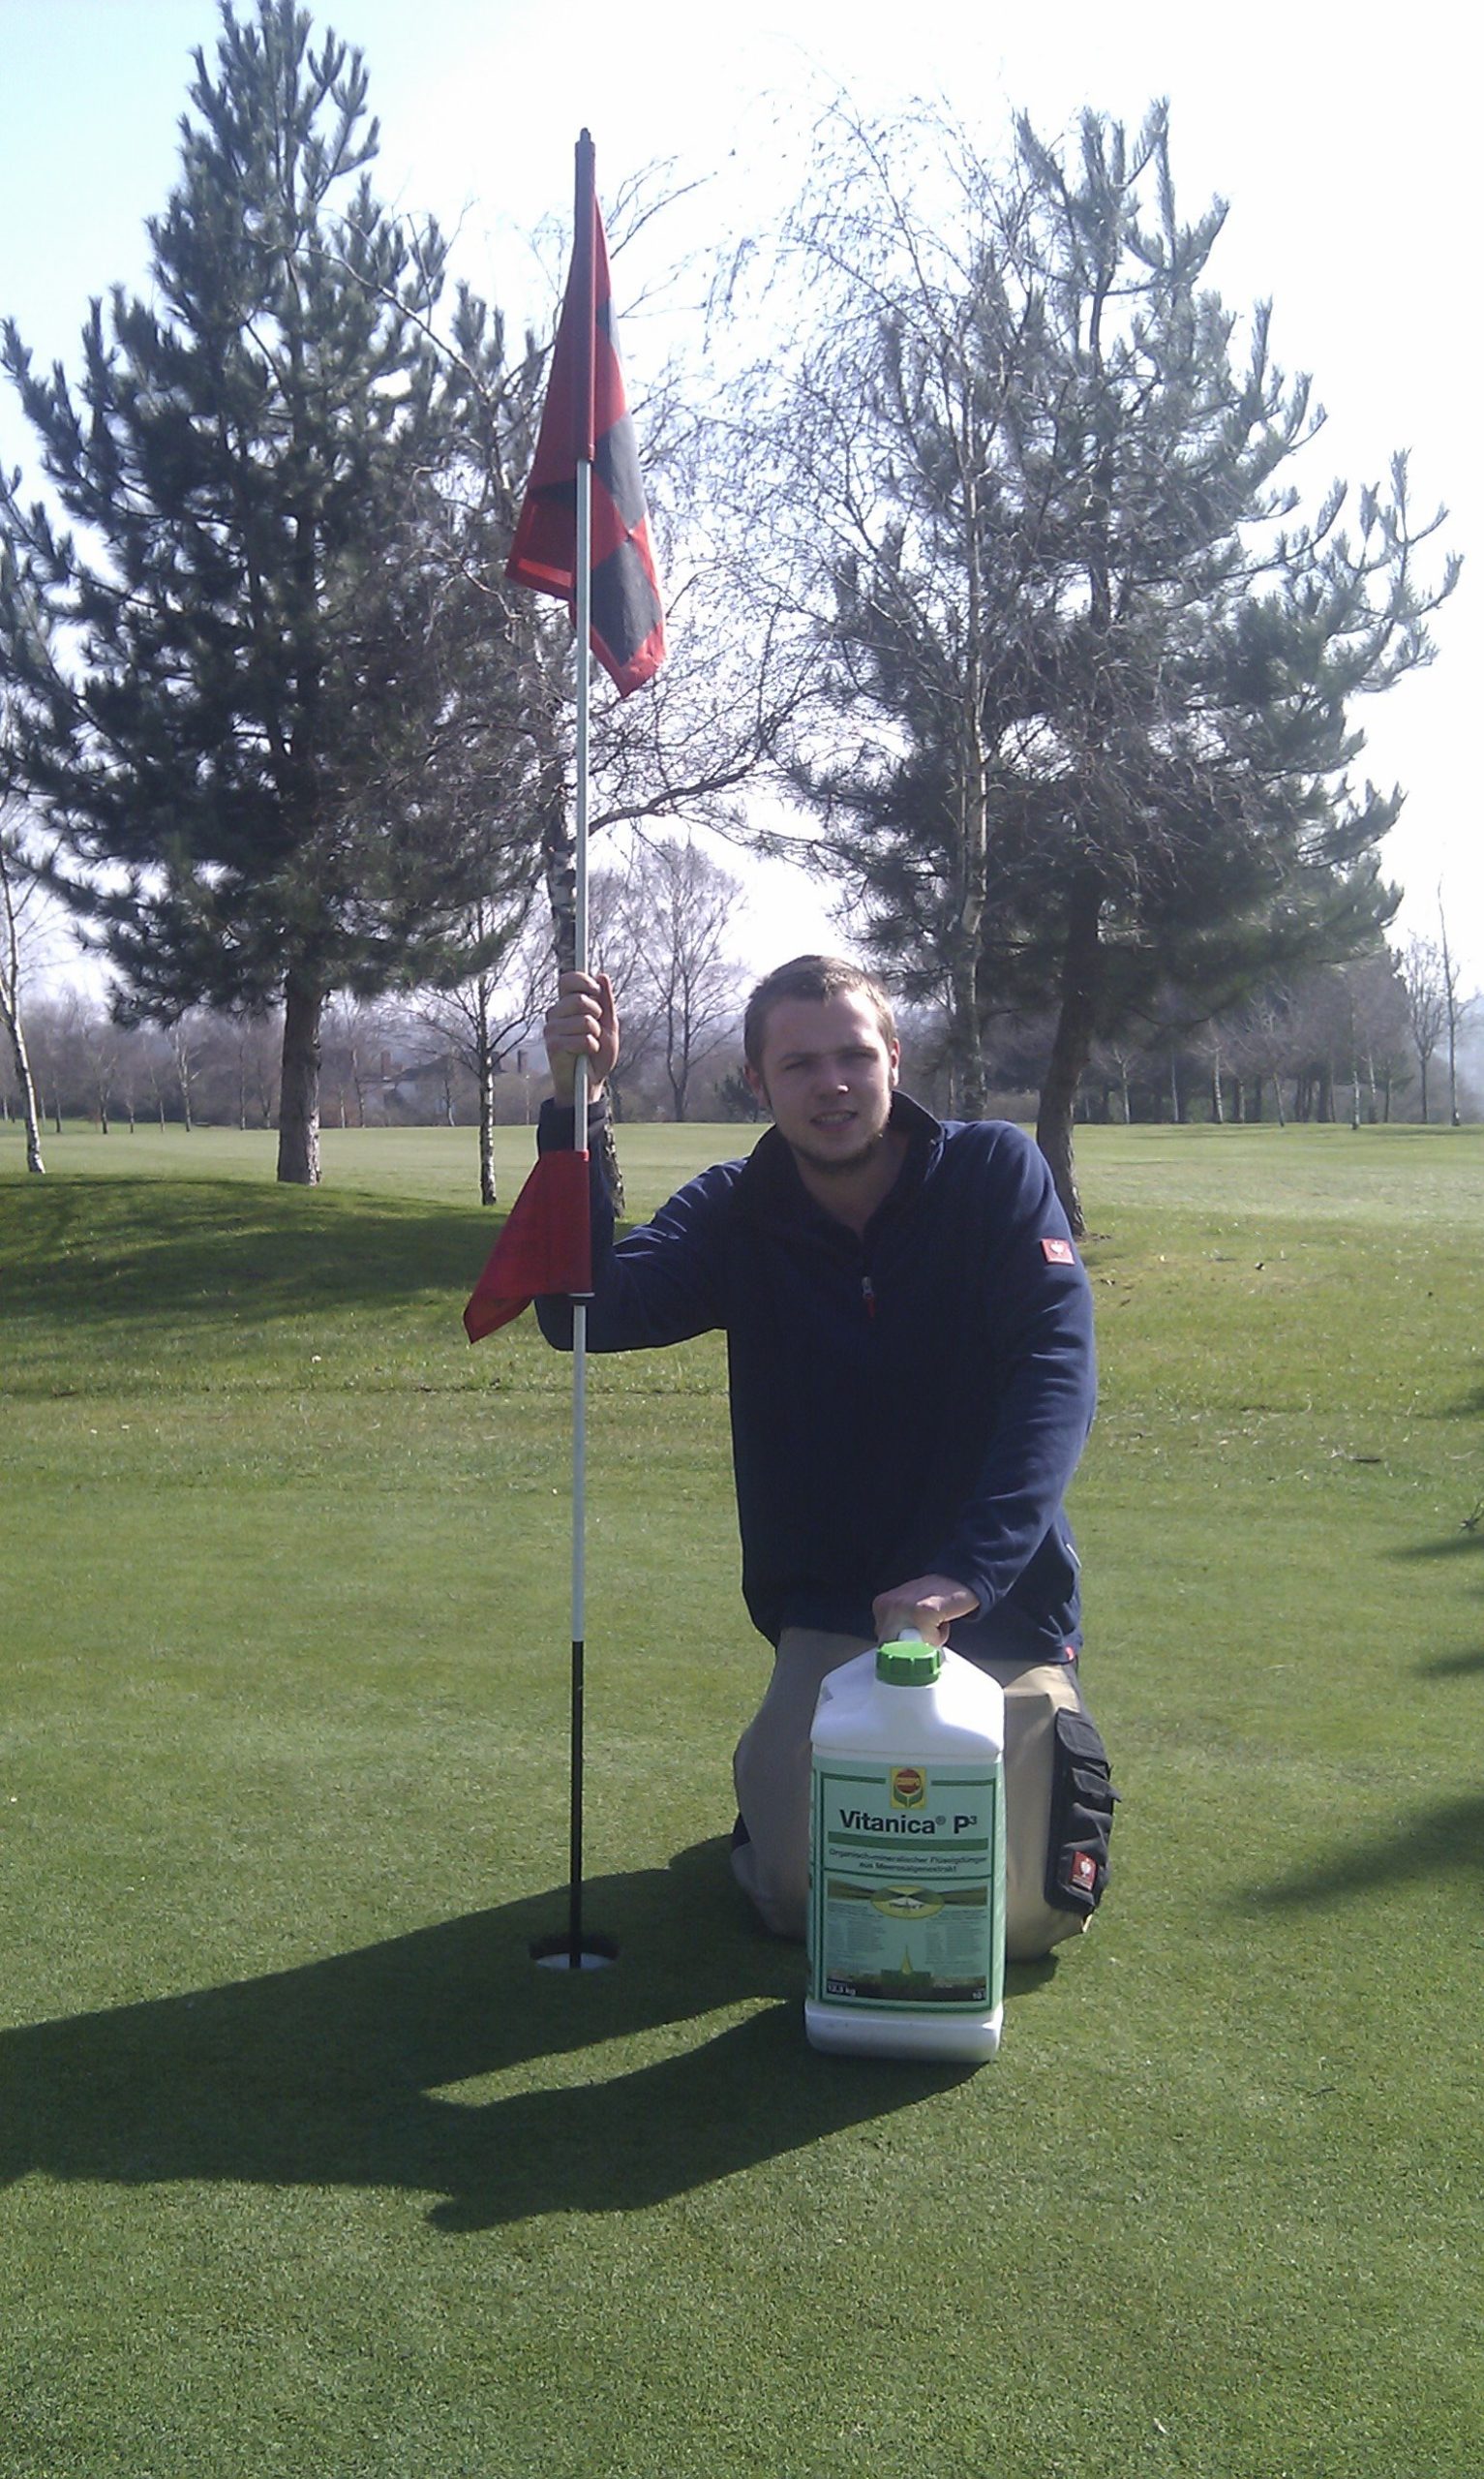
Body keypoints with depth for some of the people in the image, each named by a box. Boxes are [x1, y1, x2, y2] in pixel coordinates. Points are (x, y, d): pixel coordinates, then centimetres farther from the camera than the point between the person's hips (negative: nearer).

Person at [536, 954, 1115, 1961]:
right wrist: (575, 1106, -29)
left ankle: (1050, 1734, 23)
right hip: (831, 1623, 1)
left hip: (1003, 1614, -1)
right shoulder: (735, 1215, -2)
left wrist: (971, 1568, -33)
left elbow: (1056, 1370, -20)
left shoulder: (997, 1172, -9)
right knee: (807, 1898, -11)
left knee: (1024, 1918, -7)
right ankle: (787, 1767, 23)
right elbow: (587, 1311, -18)